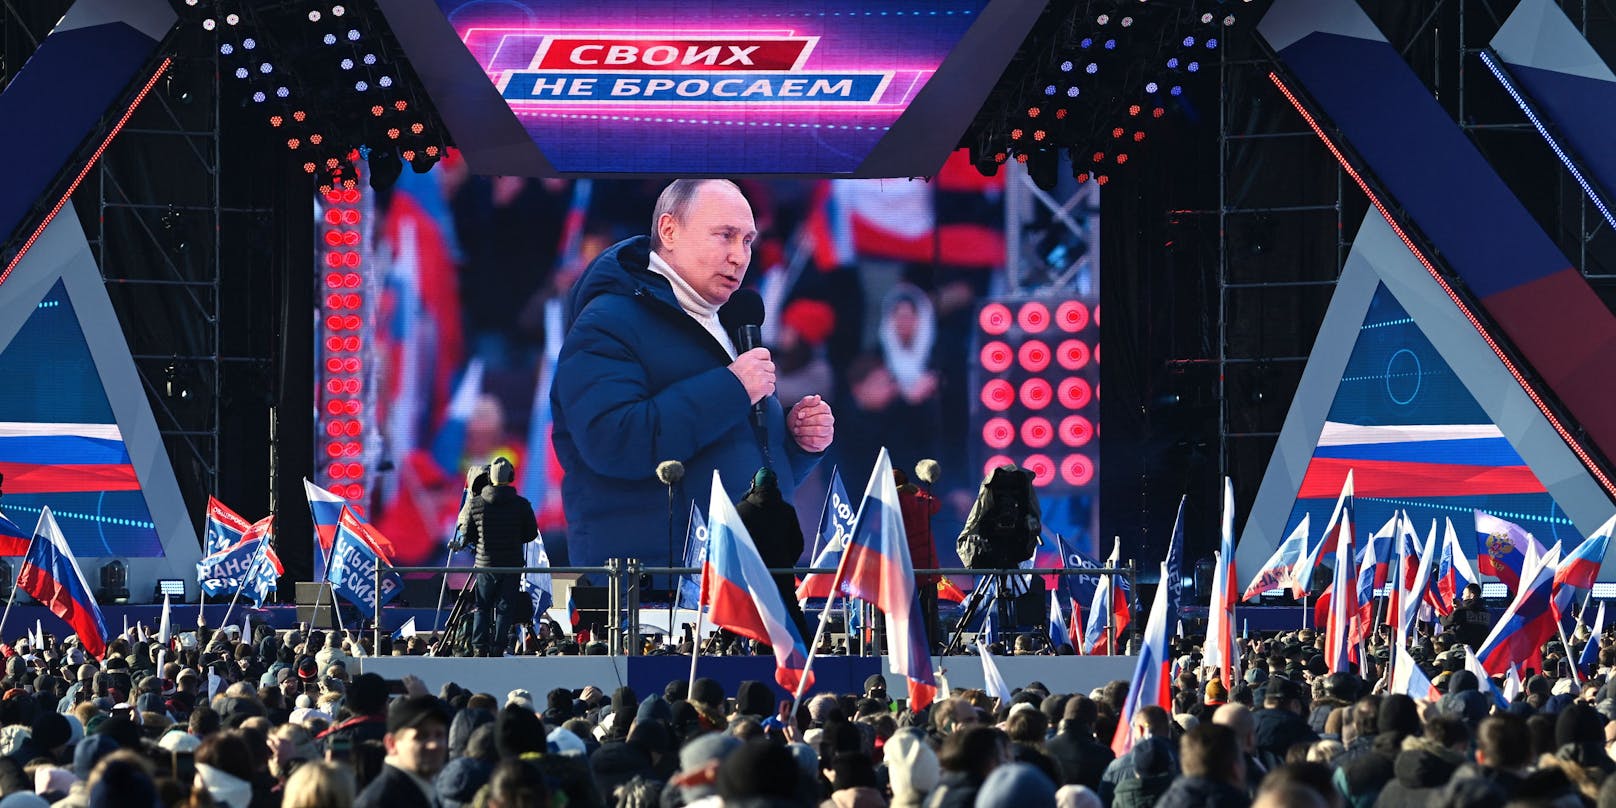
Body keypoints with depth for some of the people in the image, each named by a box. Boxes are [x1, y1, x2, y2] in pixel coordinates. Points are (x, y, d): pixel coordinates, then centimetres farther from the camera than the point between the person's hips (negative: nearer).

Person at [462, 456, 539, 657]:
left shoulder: (476, 504, -4)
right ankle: (498, 649, 0)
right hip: (512, 564, -1)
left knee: (482, 608, 11)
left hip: (485, 564, 1)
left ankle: (479, 648, 2)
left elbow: (468, 537, 4)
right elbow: (532, 534, 3)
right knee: (505, 608, 4)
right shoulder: (522, 505, -6)